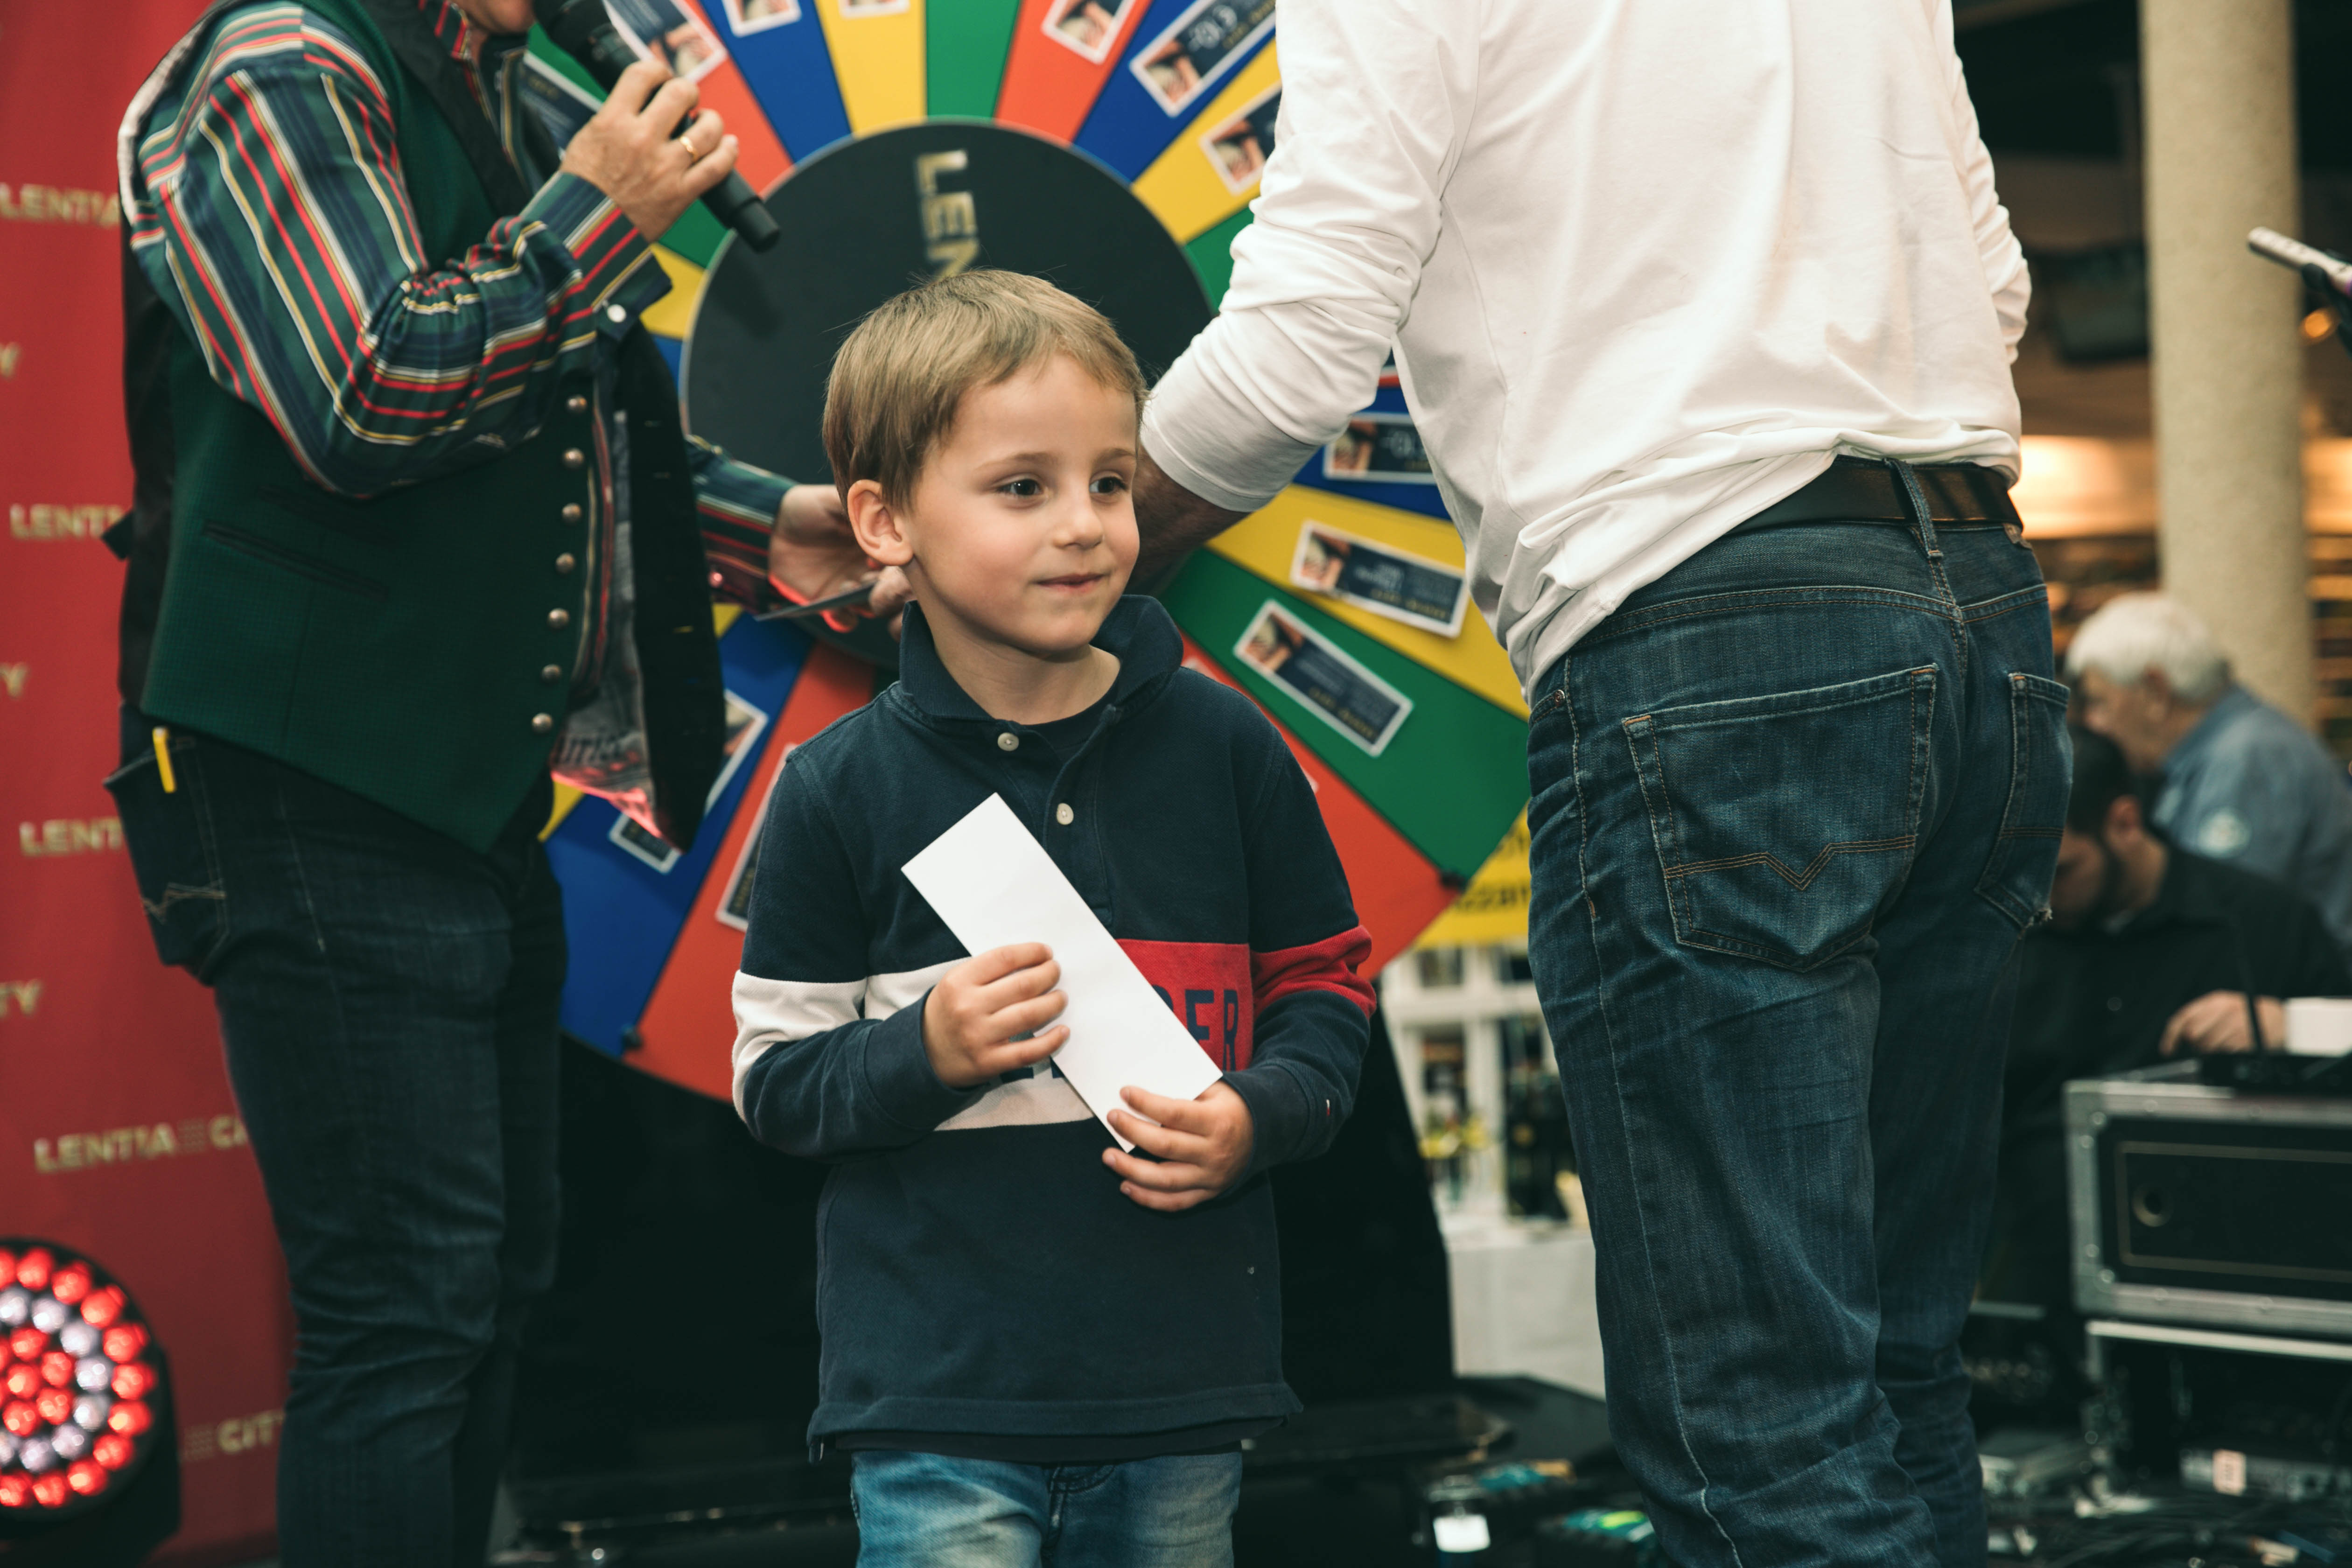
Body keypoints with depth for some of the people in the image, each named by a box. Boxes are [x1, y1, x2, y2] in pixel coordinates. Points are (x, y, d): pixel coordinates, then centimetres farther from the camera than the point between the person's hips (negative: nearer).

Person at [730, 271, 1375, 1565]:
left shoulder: (1219, 747, 2)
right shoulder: (843, 791, -3)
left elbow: (1324, 984, 11)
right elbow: (774, 1079, 2)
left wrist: (1259, 1118, -7)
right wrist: (925, 1053, -16)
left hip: (1184, 1388, 3)